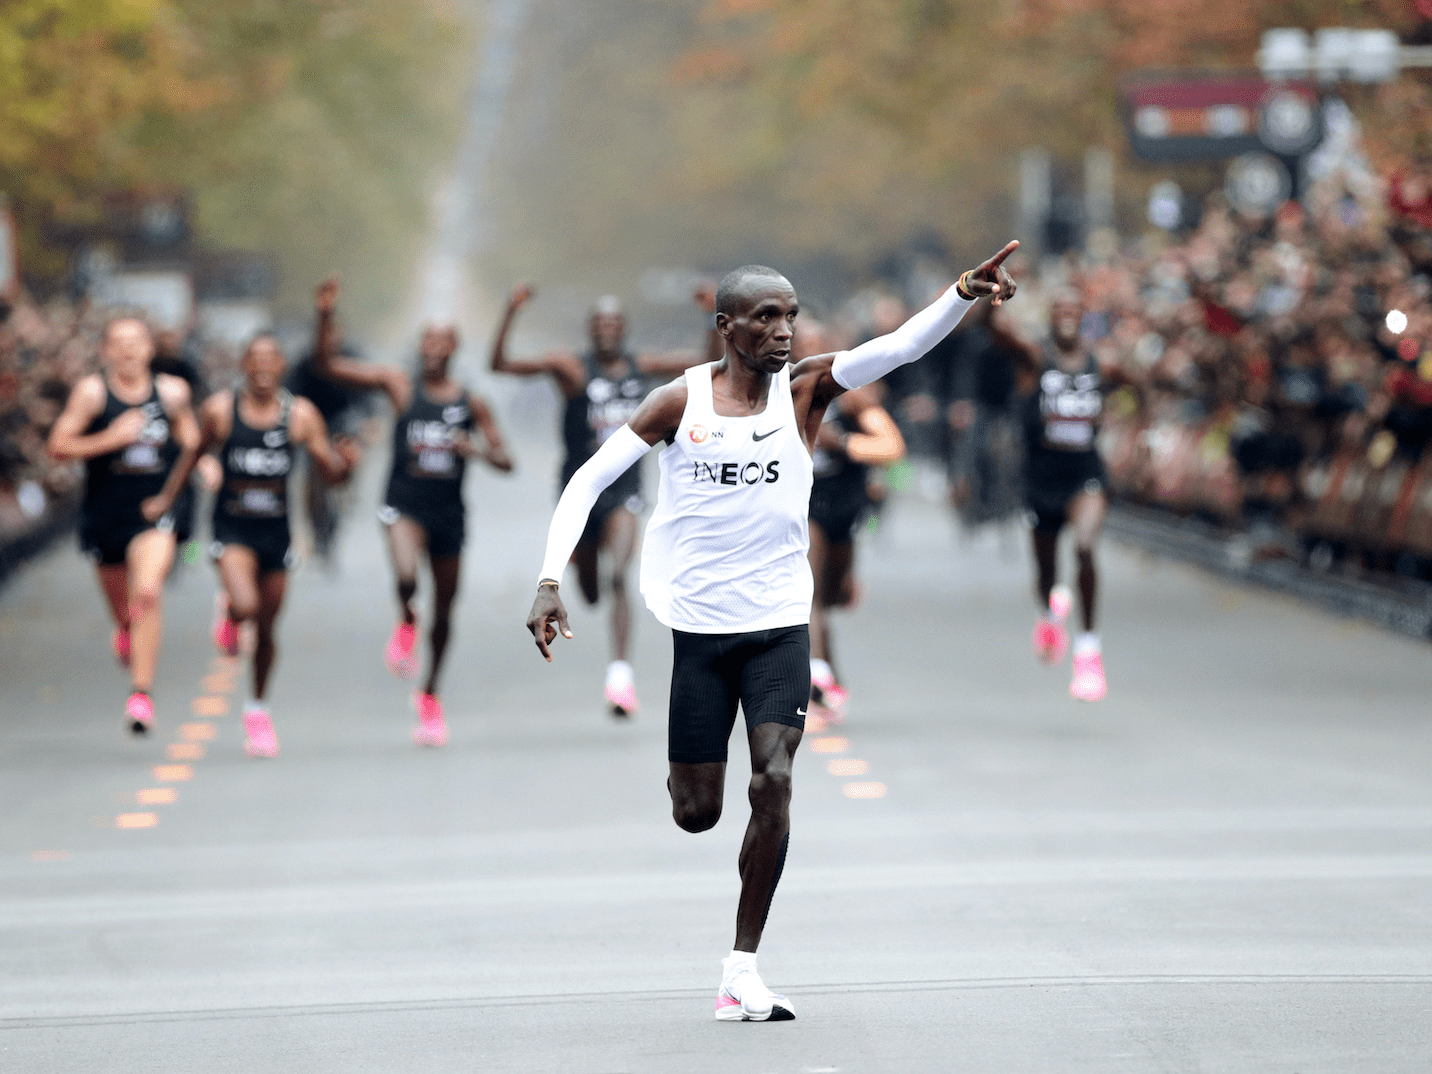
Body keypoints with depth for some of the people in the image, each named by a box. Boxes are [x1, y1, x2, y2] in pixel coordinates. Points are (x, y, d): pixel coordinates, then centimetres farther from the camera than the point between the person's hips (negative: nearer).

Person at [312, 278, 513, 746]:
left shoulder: (472, 404, 4)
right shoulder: (400, 385, 0)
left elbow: (506, 461, 5)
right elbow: (328, 367, -3)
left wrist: (474, 449, -16)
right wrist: (326, 318, -17)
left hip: (448, 510, 3)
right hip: (404, 504, -3)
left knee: (444, 607, 10)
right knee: (406, 578, -32)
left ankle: (430, 694, 30)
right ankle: (405, 624, 3)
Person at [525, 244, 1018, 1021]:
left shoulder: (804, 390, -2)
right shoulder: (680, 402, -4)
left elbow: (900, 346, -16)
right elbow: (587, 482, -1)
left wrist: (965, 296, -34)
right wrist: (550, 582, -11)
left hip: (779, 624, 0)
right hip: (695, 628, 0)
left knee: (773, 782, -16)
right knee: (696, 814, 3)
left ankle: (742, 972, -7)